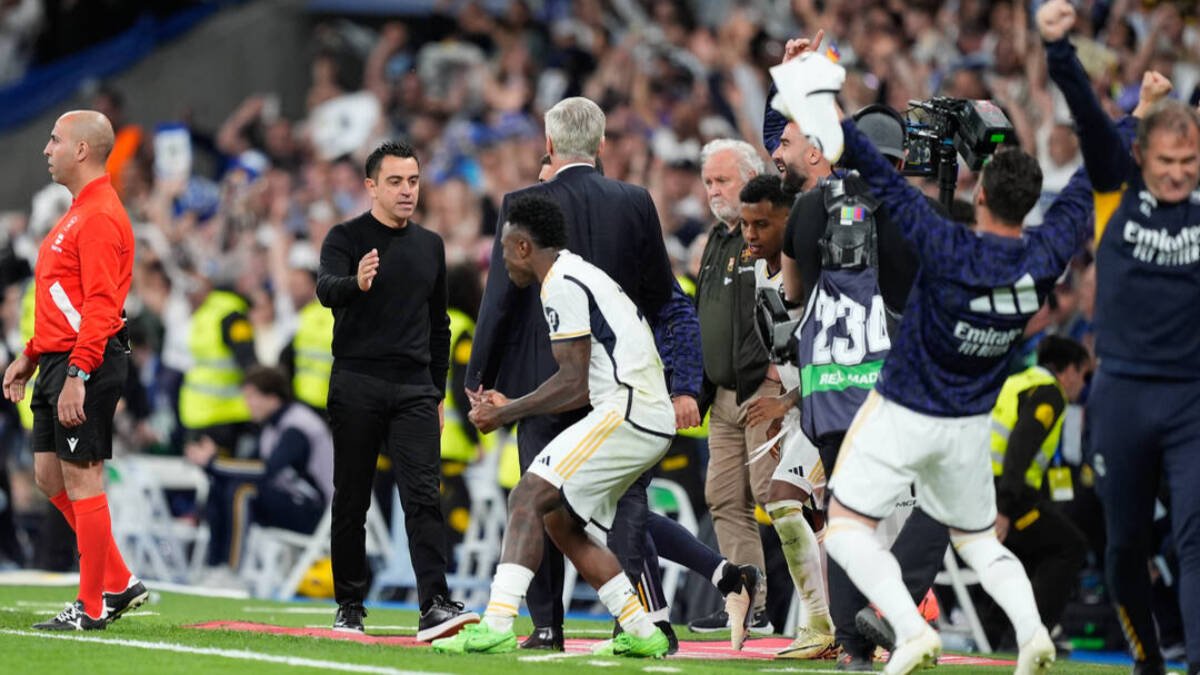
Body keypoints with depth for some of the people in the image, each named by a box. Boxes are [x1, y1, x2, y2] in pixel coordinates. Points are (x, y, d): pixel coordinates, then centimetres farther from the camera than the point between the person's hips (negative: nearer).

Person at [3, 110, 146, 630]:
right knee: (50, 476, 12)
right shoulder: (78, 213, 19)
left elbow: (100, 305, -21)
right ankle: (118, 583, 18)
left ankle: (92, 607, 0)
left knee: (81, 479, -5)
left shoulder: (100, 216, -14)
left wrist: (76, 376, -25)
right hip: (58, 363, 10)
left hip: (87, 364, -10)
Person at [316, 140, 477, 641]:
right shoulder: (346, 238, 0)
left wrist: (437, 393, 16)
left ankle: (434, 606, -18)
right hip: (356, 386, -3)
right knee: (351, 500, 4)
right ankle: (350, 605, 14)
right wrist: (356, 283, -43)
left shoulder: (430, 246, 14)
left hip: (414, 389, 3)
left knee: (424, 496, -10)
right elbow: (326, 289, -20)